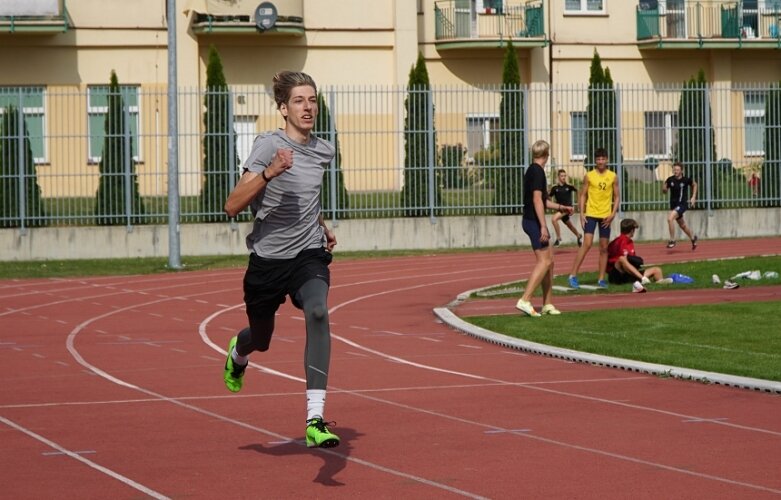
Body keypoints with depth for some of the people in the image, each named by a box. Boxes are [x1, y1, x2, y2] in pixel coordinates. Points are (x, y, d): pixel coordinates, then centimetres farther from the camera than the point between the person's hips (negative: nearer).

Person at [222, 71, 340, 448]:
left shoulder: (324, 151, 4)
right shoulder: (268, 145, -13)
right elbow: (232, 207, -21)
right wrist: (269, 172, -32)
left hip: (309, 255, 2)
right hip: (268, 258, -2)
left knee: (317, 314, -29)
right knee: (260, 340, 18)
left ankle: (315, 420, -34)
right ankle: (238, 353, 61)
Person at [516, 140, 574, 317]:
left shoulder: (532, 171, 16)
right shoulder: (537, 172, -14)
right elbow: (537, 200, -22)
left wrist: (560, 207, 35)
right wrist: (543, 226, -24)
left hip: (531, 220, 10)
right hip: (534, 221, -10)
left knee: (549, 261, 12)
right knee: (544, 261, -11)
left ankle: (547, 304, 15)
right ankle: (525, 300, -18)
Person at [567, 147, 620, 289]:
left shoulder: (613, 176, 4)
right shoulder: (589, 176, -1)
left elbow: (616, 196, 8)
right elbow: (582, 195, 2)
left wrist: (613, 214, -4)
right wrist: (581, 213, -7)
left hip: (605, 216, 3)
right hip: (590, 214, -3)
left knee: (604, 248, 6)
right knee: (587, 244, -14)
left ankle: (601, 279, 13)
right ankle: (573, 275, -11)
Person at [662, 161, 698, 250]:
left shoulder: (686, 179, -13)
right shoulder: (670, 180, -6)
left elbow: (694, 185, 9)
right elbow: (664, 191, 7)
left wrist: (693, 197, 3)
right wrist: (664, 188, -16)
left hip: (682, 204, -5)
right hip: (673, 205, 5)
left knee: (670, 218, -26)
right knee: (682, 225, 20)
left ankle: (672, 240, -12)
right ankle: (693, 237, 47)